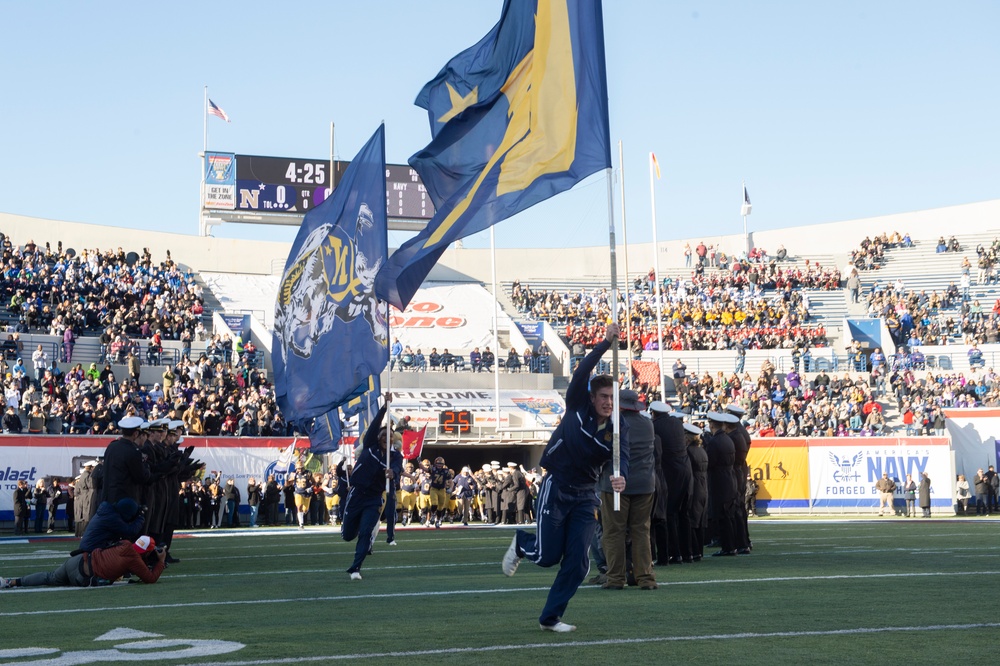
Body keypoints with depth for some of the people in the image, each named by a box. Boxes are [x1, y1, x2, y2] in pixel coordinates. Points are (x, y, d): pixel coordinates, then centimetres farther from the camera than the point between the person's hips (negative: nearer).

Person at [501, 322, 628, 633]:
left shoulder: (616, 431, -7)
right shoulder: (577, 406, -9)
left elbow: (622, 458, -26)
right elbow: (582, 371, -23)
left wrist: (621, 477, -49)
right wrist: (606, 343, -32)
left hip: (586, 495, 3)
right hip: (555, 488, -3)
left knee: (578, 560, -4)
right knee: (547, 556, -2)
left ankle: (551, 617, 10)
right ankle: (521, 543, 34)